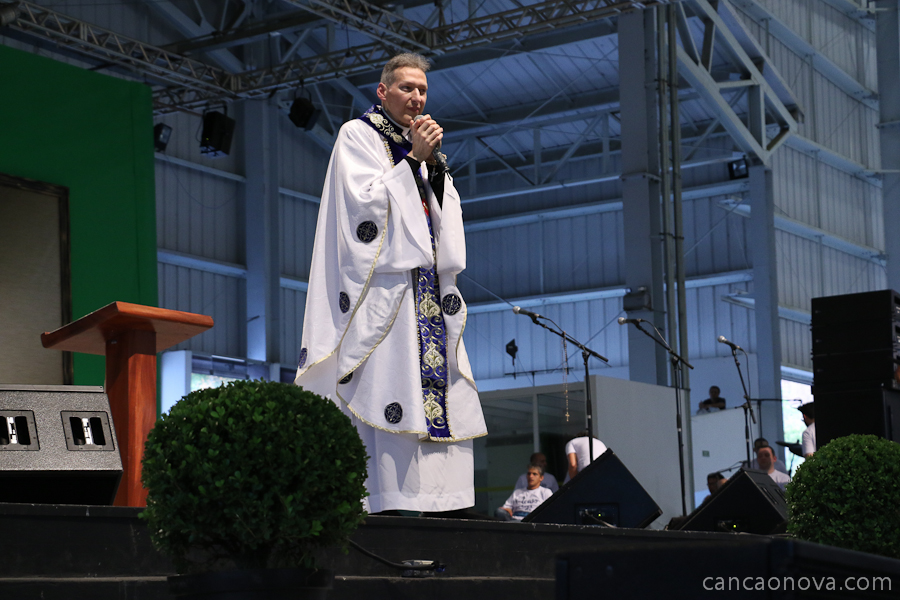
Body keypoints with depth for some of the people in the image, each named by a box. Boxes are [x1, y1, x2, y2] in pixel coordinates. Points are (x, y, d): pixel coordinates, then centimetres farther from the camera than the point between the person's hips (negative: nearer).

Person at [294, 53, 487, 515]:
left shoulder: (416, 145, 23)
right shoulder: (357, 136, 3)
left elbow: (448, 213, 15)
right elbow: (366, 200, -11)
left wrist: (435, 164, 1)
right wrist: (413, 159, -10)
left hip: (427, 286, 8)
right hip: (383, 283, -7)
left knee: (441, 385, 0)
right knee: (386, 384, -15)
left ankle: (443, 501, -1)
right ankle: (387, 500, -18)